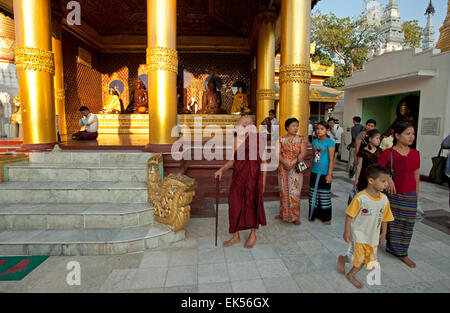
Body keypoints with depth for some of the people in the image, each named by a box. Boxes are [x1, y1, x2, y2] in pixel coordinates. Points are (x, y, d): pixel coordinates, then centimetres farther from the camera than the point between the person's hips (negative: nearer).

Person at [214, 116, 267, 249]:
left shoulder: (257, 141, -11)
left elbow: (264, 162, -7)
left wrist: (263, 183, -8)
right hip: (238, 177, 6)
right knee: (235, 205, 8)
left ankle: (253, 235, 31)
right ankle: (236, 236, 26)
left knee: (251, 205, 9)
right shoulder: (238, 141, 7)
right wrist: (221, 169, -1)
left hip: (252, 177, -6)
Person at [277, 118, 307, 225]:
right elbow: (278, 153, -2)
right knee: (284, 191, 9)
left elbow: (303, 153, -7)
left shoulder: (301, 139, 3)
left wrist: (293, 162, -20)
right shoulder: (281, 139, 5)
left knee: (294, 192, -2)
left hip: (296, 169, -1)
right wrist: (285, 162, -19)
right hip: (283, 168, 2)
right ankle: (283, 213, 25)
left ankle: (295, 217, 11)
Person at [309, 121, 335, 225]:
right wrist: (311, 171, 14)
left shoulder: (329, 142, -9)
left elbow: (331, 159, -11)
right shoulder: (315, 141, 8)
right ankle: (314, 214, 28)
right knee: (313, 194, 12)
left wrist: (329, 174, -15)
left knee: (324, 195, 4)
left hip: (324, 173, -6)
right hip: (314, 172, 6)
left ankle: (326, 217, 19)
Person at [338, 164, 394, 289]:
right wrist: (347, 231, -14)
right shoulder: (360, 198, -22)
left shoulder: (384, 199, -5)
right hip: (359, 234, -6)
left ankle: (351, 275, 36)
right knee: (358, 258, -3)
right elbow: (349, 215, -16)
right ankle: (342, 259, 28)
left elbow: (384, 218, 7)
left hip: (373, 236, 6)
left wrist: (383, 234, 12)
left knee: (367, 259, 15)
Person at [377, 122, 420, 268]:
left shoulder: (415, 154, 5)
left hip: (409, 196, 4)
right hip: (392, 194, -4)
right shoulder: (387, 153, -9)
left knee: (407, 223, 8)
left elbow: (416, 174, 13)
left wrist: (416, 194, 15)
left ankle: (402, 253, 24)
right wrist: (388, 178, -27)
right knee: (389, 221, 4)